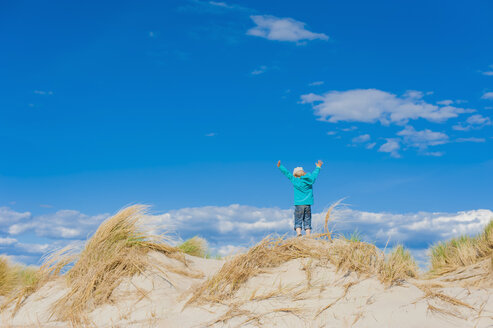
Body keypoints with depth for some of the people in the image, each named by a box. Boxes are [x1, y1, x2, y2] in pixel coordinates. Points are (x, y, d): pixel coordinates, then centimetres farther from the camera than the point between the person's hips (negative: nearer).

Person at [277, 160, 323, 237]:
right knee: (307, 222, 4)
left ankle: (298, 233, -24)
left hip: (299, 204, -3)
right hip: (308, 204, 3)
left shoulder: (295, 180, -1)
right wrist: (318, 167, 43)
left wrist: (280, 166, 22)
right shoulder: (310, 180, 6)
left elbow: (287, 173, 10)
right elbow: (315, 173, 25)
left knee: (298, 221, -3)